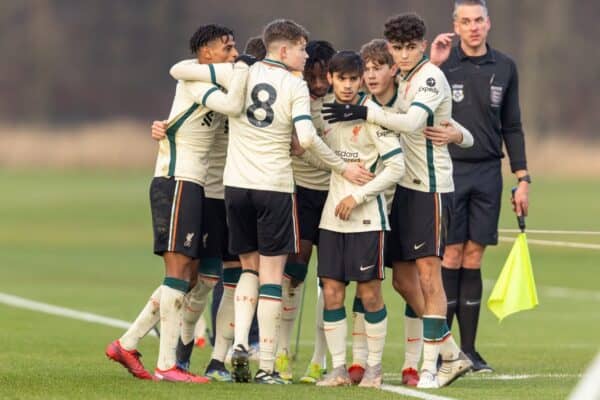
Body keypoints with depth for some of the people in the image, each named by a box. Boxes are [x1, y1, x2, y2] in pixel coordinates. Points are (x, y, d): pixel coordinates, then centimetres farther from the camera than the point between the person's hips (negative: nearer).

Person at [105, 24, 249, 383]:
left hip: (192, 187, 10)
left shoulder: (208, 85, 18)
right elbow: (234, 106, -25)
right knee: (179, 270, -10)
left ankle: (127, 344, 15)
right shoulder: (193, 81, -10)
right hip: (176, 182, -10)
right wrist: (242, 68, -12)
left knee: (190, 278, 10)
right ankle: (167, 365, -10)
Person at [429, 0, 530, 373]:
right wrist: (433, 66, -18)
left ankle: (469, 349, 8)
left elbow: (512, 127, 13)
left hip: (488, 173, 3)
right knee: (451, 256, -5)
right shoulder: (443, 63, -2)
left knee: (474, 258, 4)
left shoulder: (505, 68, 8)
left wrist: (523, 179, 8)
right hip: (449, 170, -3)